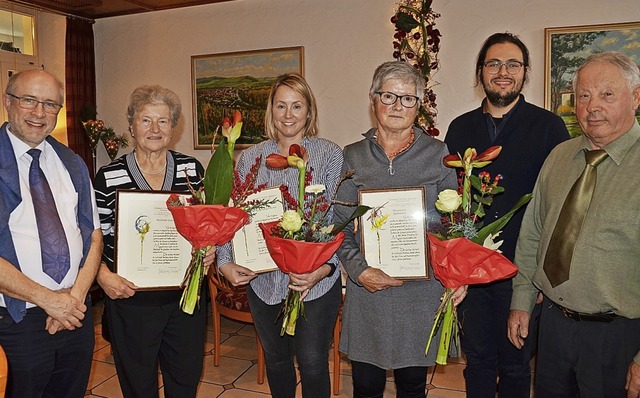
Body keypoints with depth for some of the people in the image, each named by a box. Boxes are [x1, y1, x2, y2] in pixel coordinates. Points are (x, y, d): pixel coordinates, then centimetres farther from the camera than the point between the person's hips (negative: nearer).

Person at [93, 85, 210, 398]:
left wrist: (210, 247, -8)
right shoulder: (108, 177, -5)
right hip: (131, 297, -2)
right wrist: (103, 275, -15)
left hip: (187, 293, 2)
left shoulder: (192, 169, 1)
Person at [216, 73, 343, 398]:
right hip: (263, 281, 4)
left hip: (317, 282, -3)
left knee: (312, 364, 5)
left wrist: (323, 268, -23)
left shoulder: (330, 155, -4)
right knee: (275, 359, 20)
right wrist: (226, 263, -9)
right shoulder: (251, 157, 5)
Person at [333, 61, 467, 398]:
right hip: (367, 289, 1)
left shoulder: (438, 154, 2)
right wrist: (359, 270, -11)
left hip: (422, 290, 0)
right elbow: (340, 224, 3)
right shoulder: (353, 156, 4)